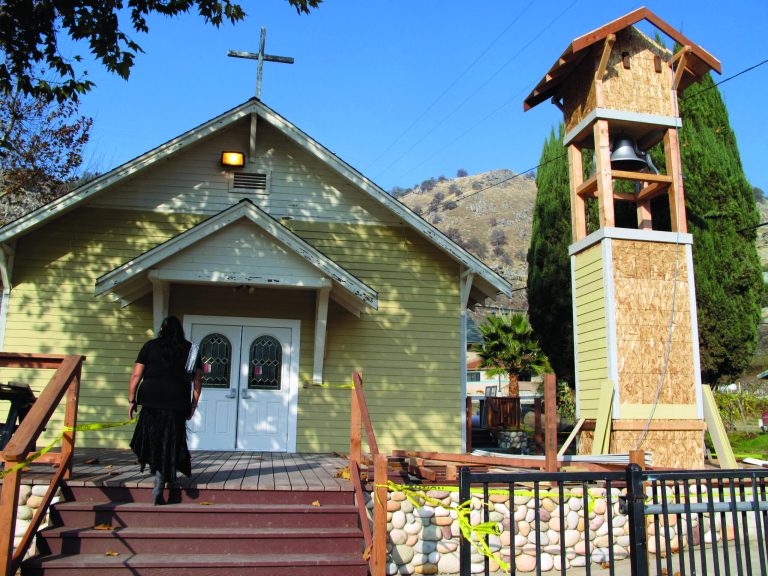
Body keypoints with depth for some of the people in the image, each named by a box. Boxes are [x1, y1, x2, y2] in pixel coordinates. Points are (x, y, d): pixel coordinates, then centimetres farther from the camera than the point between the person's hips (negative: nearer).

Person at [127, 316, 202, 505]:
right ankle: (158, 489, 4)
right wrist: (193, 405, 11)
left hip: (151, 399, 0)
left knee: (152, 438, 19)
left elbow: (136, 375, 0)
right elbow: (198, 380, 6)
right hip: (177, 403, 0)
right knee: (169, 444, 6)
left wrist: (131, 400, 7)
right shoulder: (190, 349, 8)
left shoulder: (150, 346, 5)